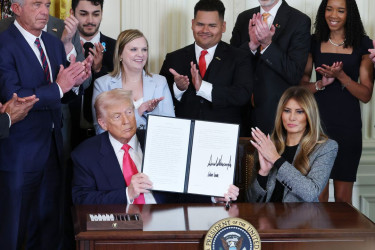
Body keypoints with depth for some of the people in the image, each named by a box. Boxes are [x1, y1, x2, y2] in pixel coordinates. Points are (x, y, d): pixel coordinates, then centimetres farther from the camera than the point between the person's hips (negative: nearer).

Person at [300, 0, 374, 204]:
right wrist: (321, 84, -11)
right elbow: (301, 84, 9)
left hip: (348, 126, -1)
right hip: (318, 122, 1)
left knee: (343, 197, 1)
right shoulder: (314, 43, 8)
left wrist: (340, 75, -15)